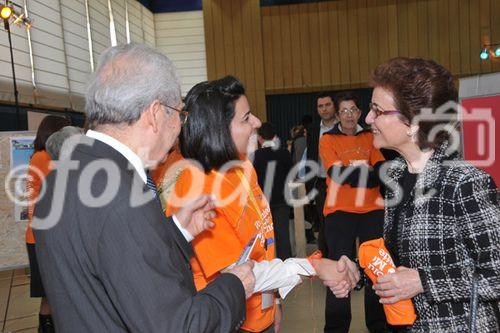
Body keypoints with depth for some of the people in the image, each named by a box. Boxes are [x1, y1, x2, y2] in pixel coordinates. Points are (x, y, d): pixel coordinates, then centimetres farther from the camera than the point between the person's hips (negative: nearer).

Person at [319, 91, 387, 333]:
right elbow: (338, 174, -13)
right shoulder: (328, 139, 1)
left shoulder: (369, 137, 11)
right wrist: (367, 173, -10)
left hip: (372, 209, 3)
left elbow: (382, 172, -1)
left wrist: (356, 172, -17)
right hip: (339, 211, -3)